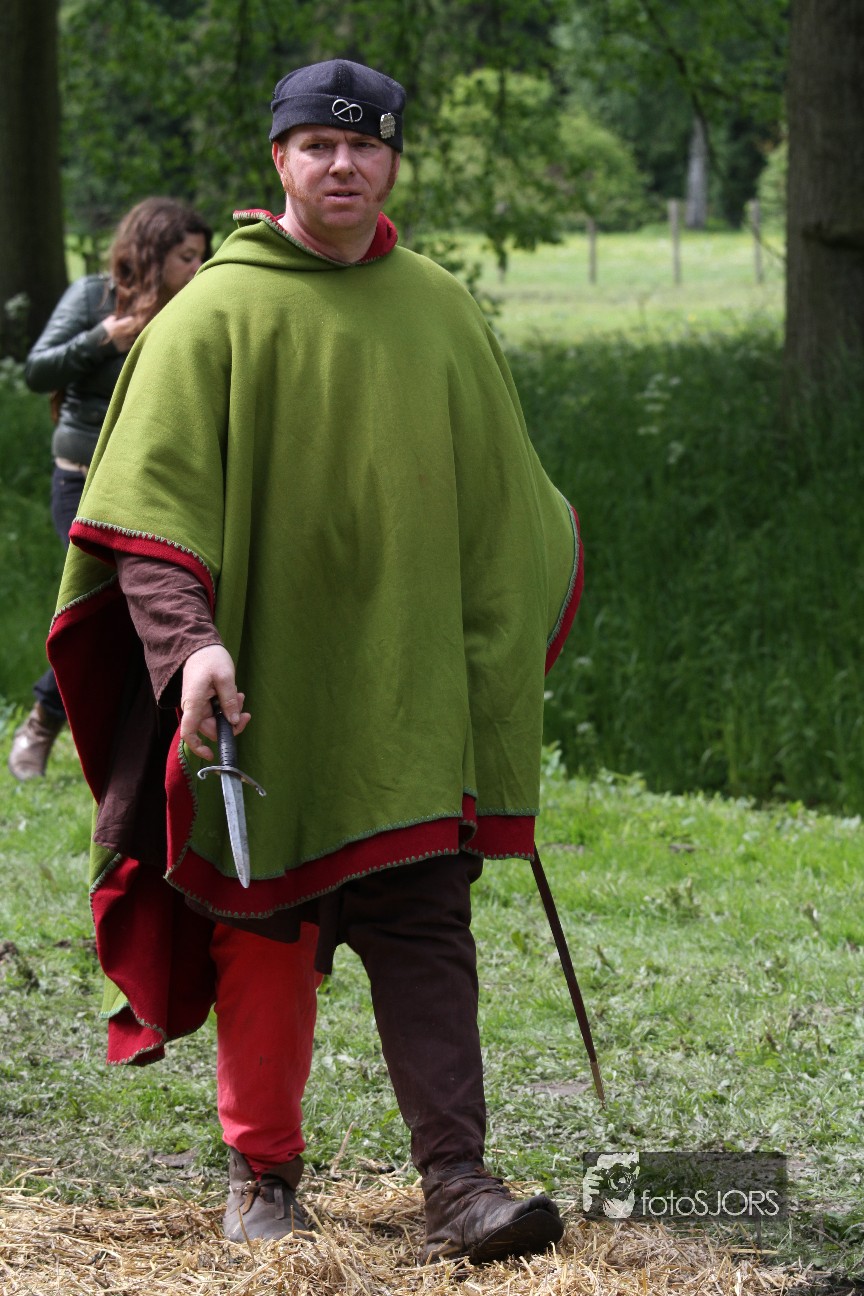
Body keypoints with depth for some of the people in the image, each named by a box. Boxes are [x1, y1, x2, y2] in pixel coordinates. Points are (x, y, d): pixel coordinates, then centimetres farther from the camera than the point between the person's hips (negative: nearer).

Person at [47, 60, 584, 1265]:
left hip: (409, 692, 3)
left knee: (427, 930, -5)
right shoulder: (215, 313, -3)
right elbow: (149, 497, -11)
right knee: (264, 937, 5)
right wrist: (189, 639, -25)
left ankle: (457, 1185, -10)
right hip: (263, 692, -3)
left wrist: (508, 654, 16)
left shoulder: (442, 313, 10)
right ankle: (263, 1174, 17)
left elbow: (498, 503, 19)